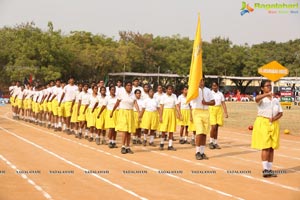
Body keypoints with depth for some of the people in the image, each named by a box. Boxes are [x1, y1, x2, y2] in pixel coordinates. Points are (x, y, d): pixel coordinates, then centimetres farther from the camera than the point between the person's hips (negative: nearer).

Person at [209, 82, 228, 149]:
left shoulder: (220, 94, 9)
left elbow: (223, 104, 7)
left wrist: (226, 113, 0)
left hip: (219, 110, 3)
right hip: (212, 110, -3)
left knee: (217, 127, 4)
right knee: (213, 127, -13)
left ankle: (215, 143, 12)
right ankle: (211, 142, 1)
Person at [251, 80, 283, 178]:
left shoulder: (275, 100, 12)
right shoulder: (261, 99, -3)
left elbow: (280, 113, 10)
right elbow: (257, 99, -29)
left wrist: (275, 118, -11)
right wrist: (267, 94, -45)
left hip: (274, 124, 5)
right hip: (263, 123, -5)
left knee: (272, 148, 5)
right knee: (266, 147, -10)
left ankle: (269, 169, 12)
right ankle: (265, 169, -6)